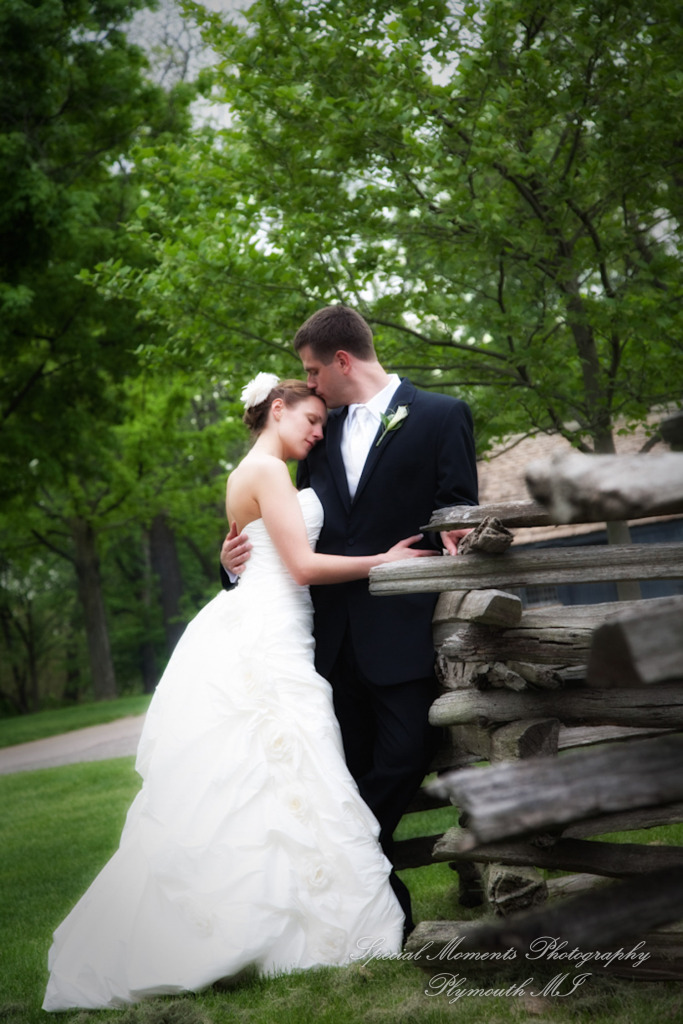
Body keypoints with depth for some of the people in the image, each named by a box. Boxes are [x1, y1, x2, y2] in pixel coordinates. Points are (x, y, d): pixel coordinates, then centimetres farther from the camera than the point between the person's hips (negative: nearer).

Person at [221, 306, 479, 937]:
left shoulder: (440, 417, 1)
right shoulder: (323, 431, 17)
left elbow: (459, 513, -4)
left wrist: (453, 539, -26)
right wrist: (242, 559, 5)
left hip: (402, 629, -5)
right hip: (336, 632, 5)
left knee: (404, 757, -10)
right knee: (353, 776, 7)